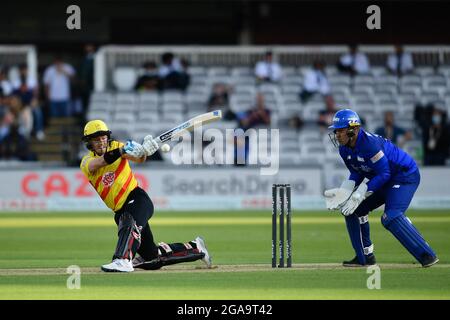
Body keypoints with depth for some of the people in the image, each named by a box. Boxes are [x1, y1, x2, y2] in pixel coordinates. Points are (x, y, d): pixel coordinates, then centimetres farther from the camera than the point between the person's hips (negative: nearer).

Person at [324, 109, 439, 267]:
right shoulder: (345, 149, -2)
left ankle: (427, 255, -24)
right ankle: (365, 256, 16)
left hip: (406, 175, -10)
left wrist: (359, 195, -29)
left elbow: (384, 174, -28)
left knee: (391, 217, -27)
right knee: (354, 210, 7)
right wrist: (343, 192, -11)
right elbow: (356, 174, 8)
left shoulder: (369, 143, -30)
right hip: (383, 180, 10)